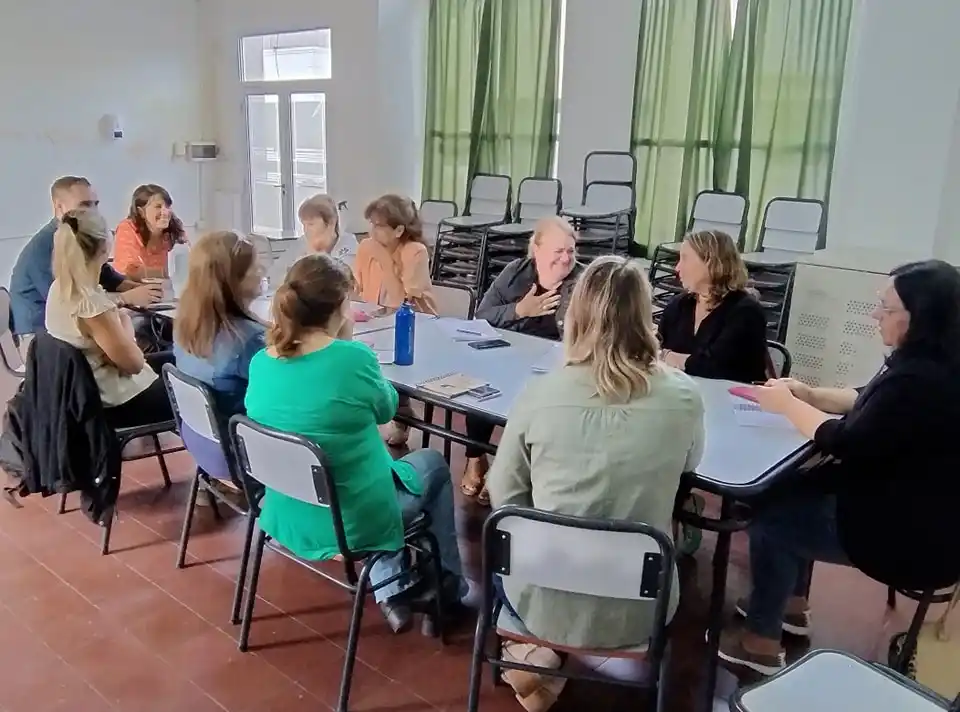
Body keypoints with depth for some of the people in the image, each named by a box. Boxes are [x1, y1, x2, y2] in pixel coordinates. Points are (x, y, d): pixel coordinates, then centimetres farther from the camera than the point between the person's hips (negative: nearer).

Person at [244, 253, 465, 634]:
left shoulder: (261, 363, -6)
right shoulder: (353, 358, -24)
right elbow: (386, 409, -4)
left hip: (287, 519, 6)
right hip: (351, 524, -6)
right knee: (434, 464, 22)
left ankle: (391, 589, 30)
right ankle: (448, 587, 35)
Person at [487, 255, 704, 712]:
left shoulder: (539, 394, -15)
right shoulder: (683, 398, -13)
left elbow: (503, 495, -1)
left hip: (545, 602, -1)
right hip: (636, 612, 1)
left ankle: (535, 651, 12)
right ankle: (553, 654, 24)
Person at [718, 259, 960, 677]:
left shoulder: (920, 381, -30)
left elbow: (848, 445, -25)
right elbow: (871, 403, 16)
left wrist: (786, 405, -11)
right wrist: (811, 395, 2)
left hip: (913, 535, -10)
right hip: (910, 507, 10)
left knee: (769, 516, -2)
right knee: (793, 489, 17)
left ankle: (761, 643, 12)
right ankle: (791, 604, 30)